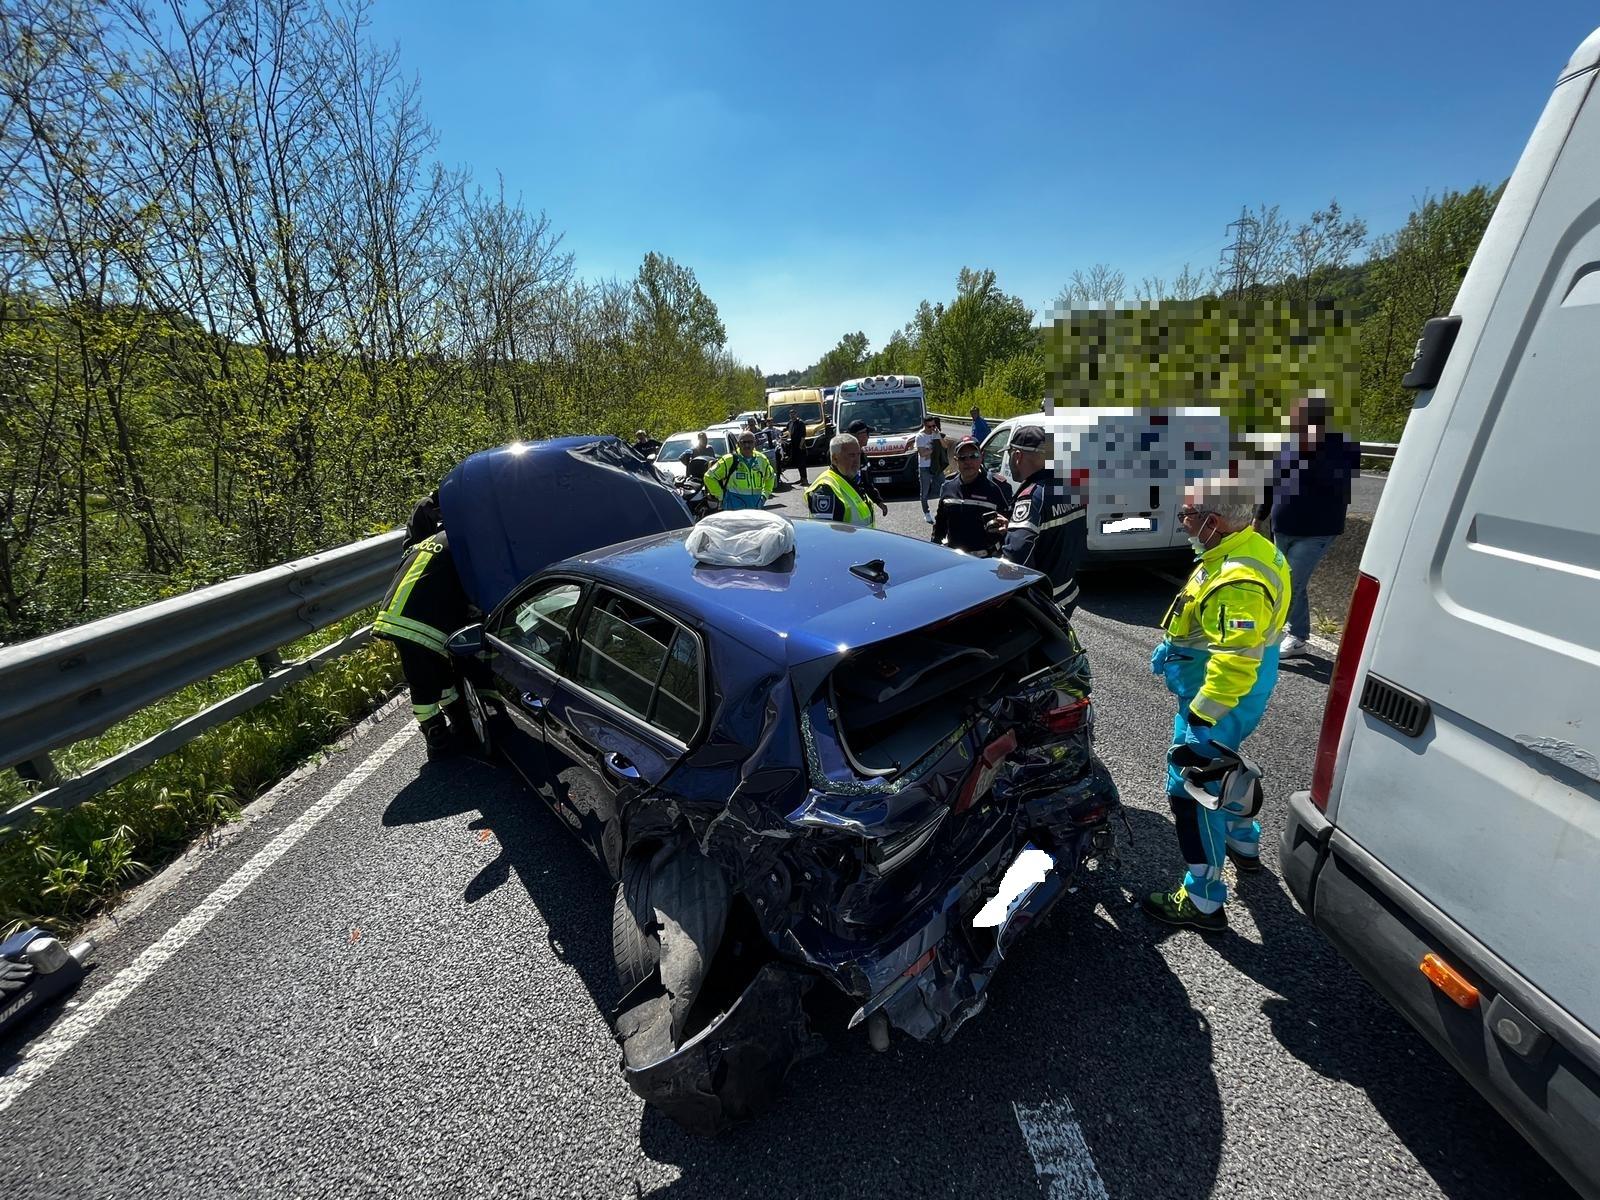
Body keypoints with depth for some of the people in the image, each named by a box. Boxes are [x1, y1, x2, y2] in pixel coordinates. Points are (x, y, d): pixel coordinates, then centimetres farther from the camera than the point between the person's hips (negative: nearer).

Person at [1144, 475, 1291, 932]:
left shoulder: (1237, 583, -31)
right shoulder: (1247, 548, 3)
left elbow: (1234, 662, -33)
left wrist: (1199, 721, -29)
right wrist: (1171, 648, 22)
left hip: (1220, 701, -11)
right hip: (1237, 695, 11)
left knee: (1192, 790, -1)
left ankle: (1202, 900, 12)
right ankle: (1244, 843, 53)